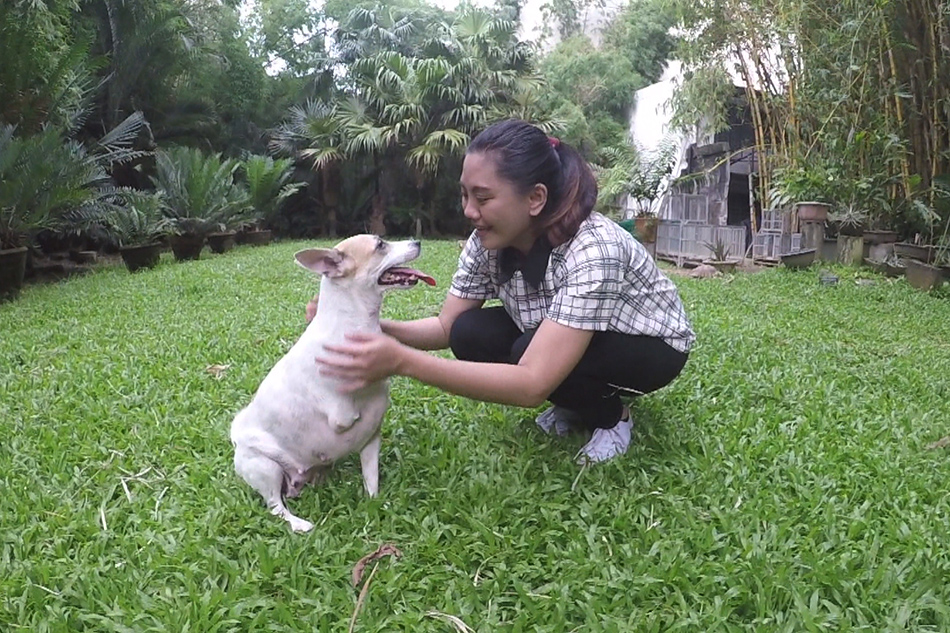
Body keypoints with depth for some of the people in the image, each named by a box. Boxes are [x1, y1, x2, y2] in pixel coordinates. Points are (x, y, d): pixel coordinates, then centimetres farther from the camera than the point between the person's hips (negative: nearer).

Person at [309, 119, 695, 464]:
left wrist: (401, 362, -49)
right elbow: (446, 327, -8)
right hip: (565, 341, 6)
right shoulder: (488, 242, -16)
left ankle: (612, 417, -2)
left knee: (527, 351, -32)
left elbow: (532, 385, -43)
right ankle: (578, 406, 4)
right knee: (470, 335, -18)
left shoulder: (592, 251, -38)